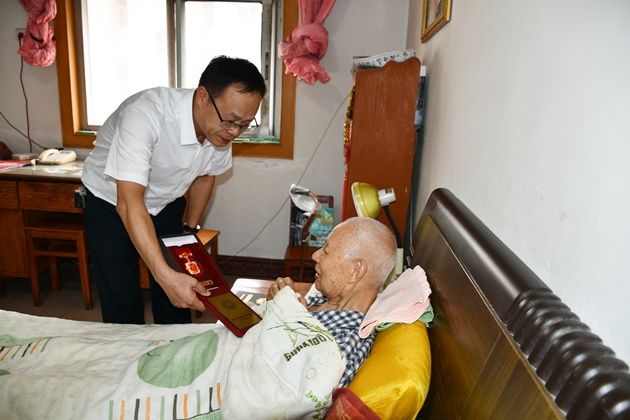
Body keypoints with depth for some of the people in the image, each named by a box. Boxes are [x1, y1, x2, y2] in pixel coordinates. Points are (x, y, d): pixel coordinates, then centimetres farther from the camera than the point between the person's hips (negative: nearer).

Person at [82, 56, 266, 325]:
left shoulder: (222, 128, -17)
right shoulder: (143, 114, -37)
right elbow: (129, 203, -42)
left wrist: (190, 229, 6)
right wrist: (165, 276, -50)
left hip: (167, 203, 5)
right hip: (112, 204, -4)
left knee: (180, 298, 4)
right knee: (122, 303, -2)